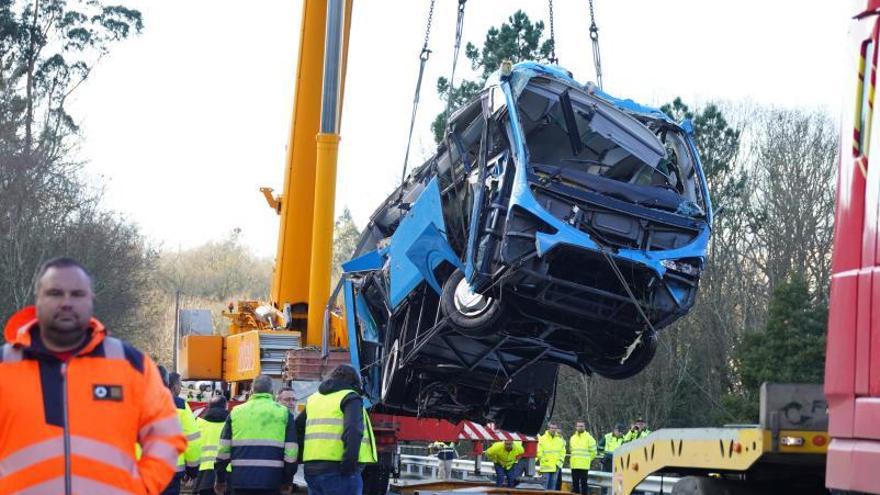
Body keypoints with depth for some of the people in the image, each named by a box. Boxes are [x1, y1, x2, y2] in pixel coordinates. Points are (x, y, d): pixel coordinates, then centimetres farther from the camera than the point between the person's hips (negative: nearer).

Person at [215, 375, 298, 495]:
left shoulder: (236, 412, 9)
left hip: (241, 480, 1)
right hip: (271, 481, -1)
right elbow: (291, 451, 2)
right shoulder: (284, 413, 5)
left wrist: (220, 480, 16)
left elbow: (223, 450, 7)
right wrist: (287, 481, 13)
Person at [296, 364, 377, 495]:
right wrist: (350, 459, -24)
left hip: (311, 469, 7)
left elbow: (297, 429, 23)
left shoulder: (313, 399, 22)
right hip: (337, 469, -7)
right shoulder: (350, 397, 0)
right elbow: (353, 430, -17)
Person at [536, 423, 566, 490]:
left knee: (553, 485, 5)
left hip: (556, 467, 4)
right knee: (545, 484, -6)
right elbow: (539, 453, -5)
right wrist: (544, 461, -12)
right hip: (546, 467, -4)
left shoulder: (560, 440, 10)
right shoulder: (542, 439, -2)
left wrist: (559, 462, 2)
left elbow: (562, 452, 12)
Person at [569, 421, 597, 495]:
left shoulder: (589, 438, -1)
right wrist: (574, 460, 14)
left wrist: (587, 460, 3)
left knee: (583, 483, -5)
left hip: (584, 466, -5)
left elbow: (593, 452, 1)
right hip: (574, 466, 5)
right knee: (575, 483, 7)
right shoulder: (572, 438, 14)